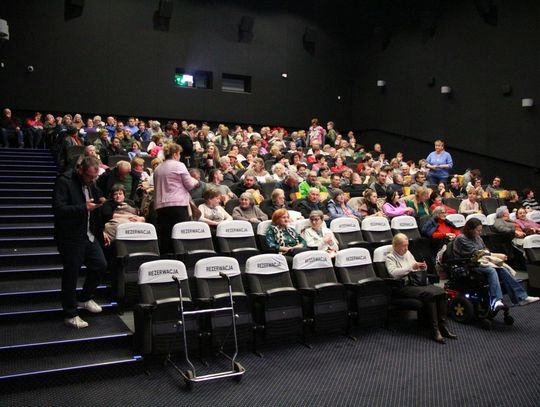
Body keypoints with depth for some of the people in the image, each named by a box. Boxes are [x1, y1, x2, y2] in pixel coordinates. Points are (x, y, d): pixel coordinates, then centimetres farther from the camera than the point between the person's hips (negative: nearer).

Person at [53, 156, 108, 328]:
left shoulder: (90, 183, 9)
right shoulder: (64, 181, -14)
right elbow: (58, 208, -23)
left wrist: (100, 201, 7)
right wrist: (84, 208, -27)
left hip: (89, 235, 8)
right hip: (71, 238, -7)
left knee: (101, 265, 8)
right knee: (71, 275, 2)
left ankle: (85, 298, 32)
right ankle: (70, 315, 17)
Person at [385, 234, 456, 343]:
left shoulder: (408, 253, 19)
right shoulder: (390, 257, 0)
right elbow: (393, 272, -19)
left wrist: (422, 268, 4)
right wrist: (411, 267, -23)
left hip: (417, 282, 7)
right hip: (404, 286, -7)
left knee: (441, 291, -18)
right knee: (429, 294, -31)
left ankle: (442, 326, -17)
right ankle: (434, 330, -27)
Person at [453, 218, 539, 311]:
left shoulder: (477, 238, 17)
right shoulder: (461, 239, -9)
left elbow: (485, 251, 18)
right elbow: (475, 253, -15)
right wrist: (497, 256, -13)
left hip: (481, 263, 7)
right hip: (469, 266, -7)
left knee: (502, 270, -20)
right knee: (491, 270, -34)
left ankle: (521, 297, -25)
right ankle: (496, 301, -49)